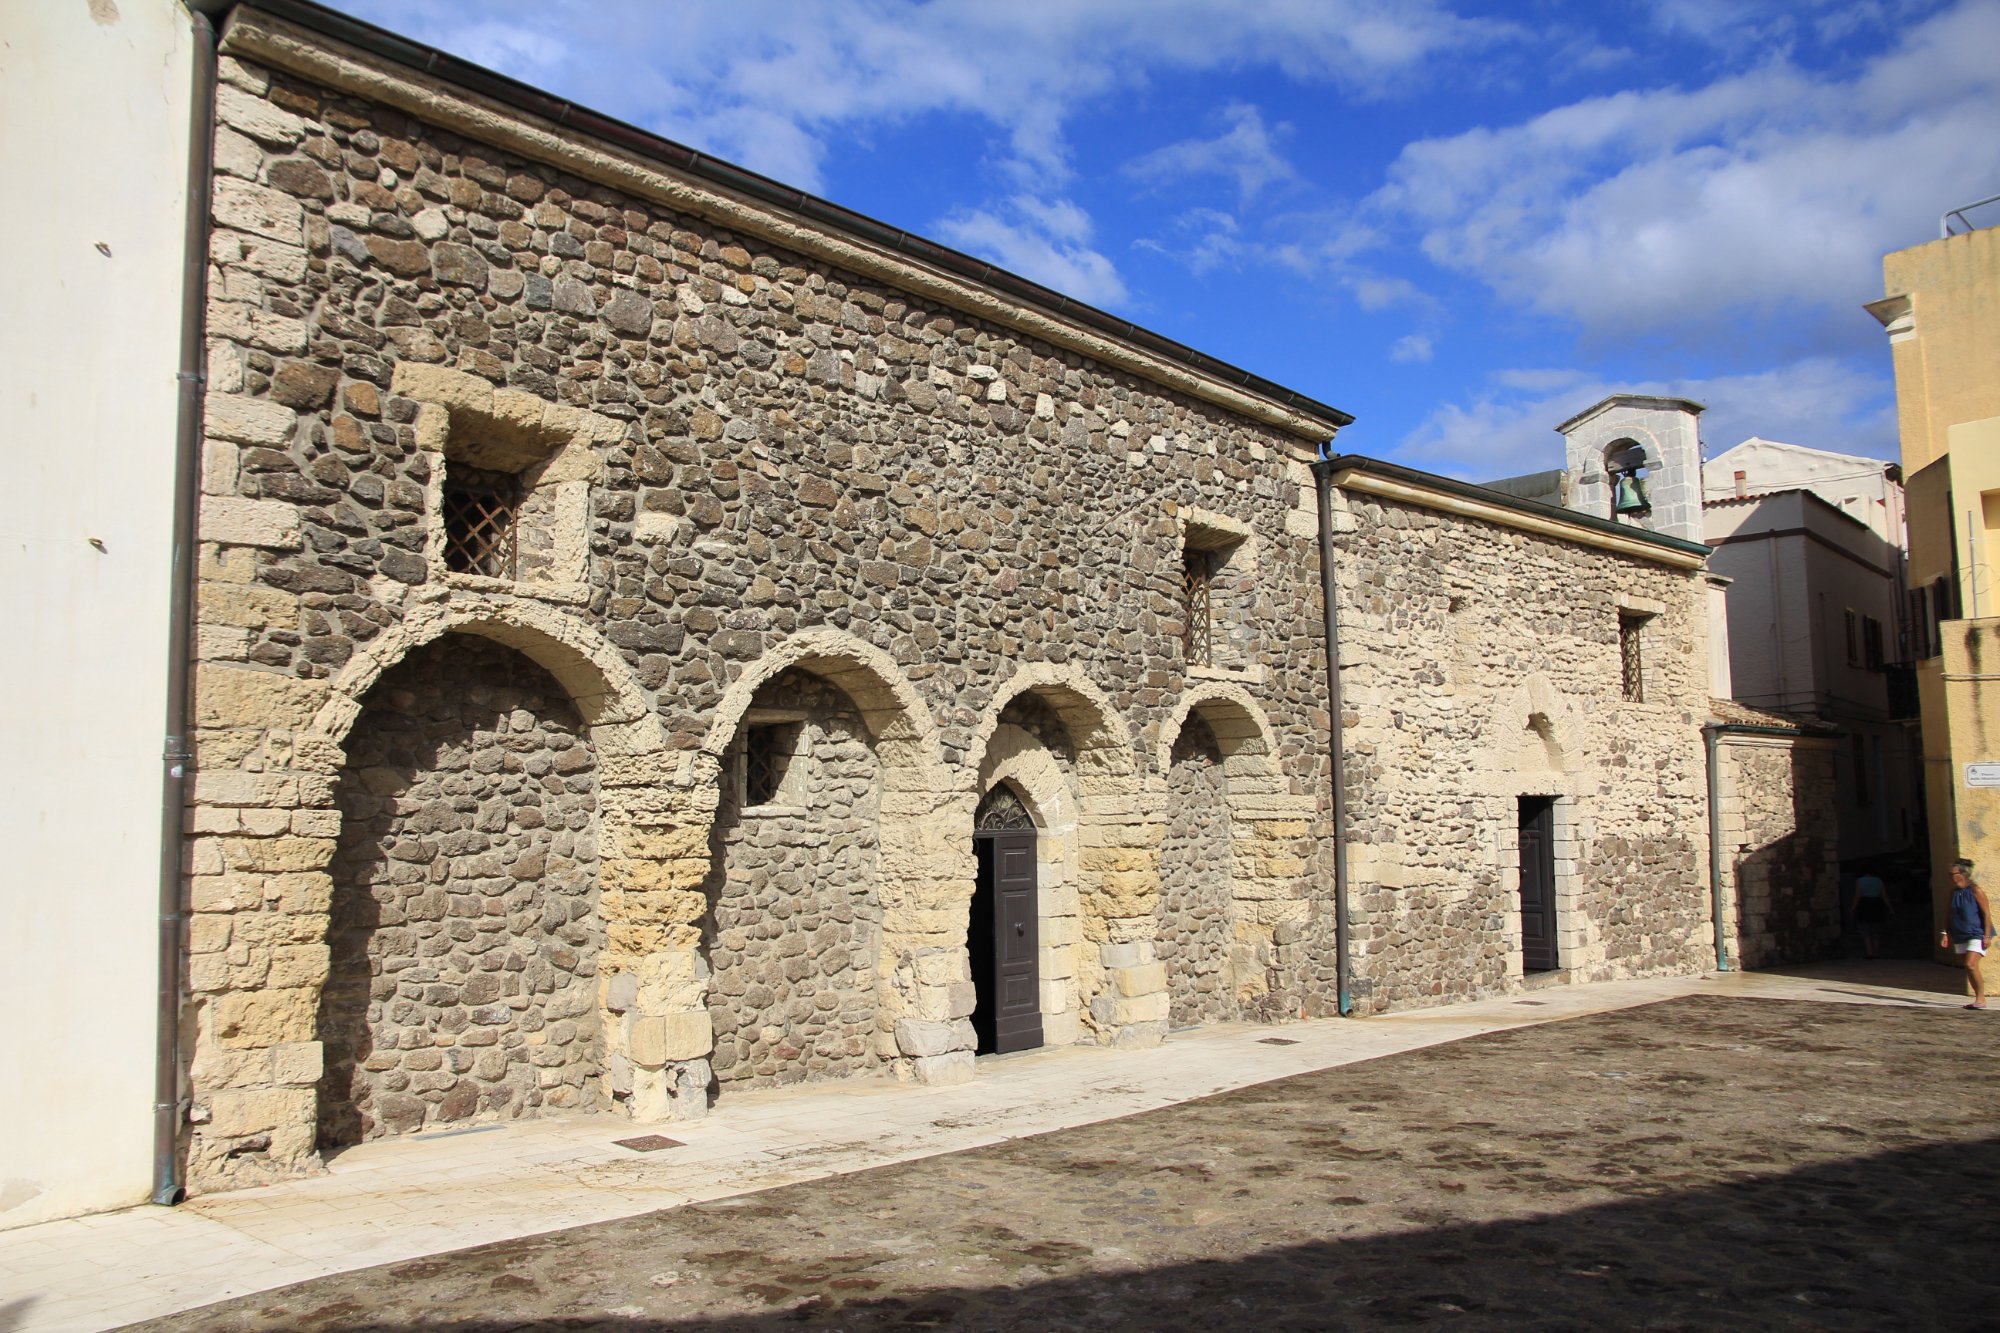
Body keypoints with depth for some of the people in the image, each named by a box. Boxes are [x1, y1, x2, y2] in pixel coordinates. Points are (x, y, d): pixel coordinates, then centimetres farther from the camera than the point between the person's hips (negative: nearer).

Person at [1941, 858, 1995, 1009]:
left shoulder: (1975, 891, -10)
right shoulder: (1954, 892, 8)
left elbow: (1987, 914, -11)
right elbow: (1948, 914, 14)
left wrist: (1987, 936, -15)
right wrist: (1946, 933, 8)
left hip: (1976, 935, -7)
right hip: (1960, 936, 7)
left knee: (1971, 965, -18)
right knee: (1968, 968, 8)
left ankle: (1981, 999, -9)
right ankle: (1979, 999, 17)